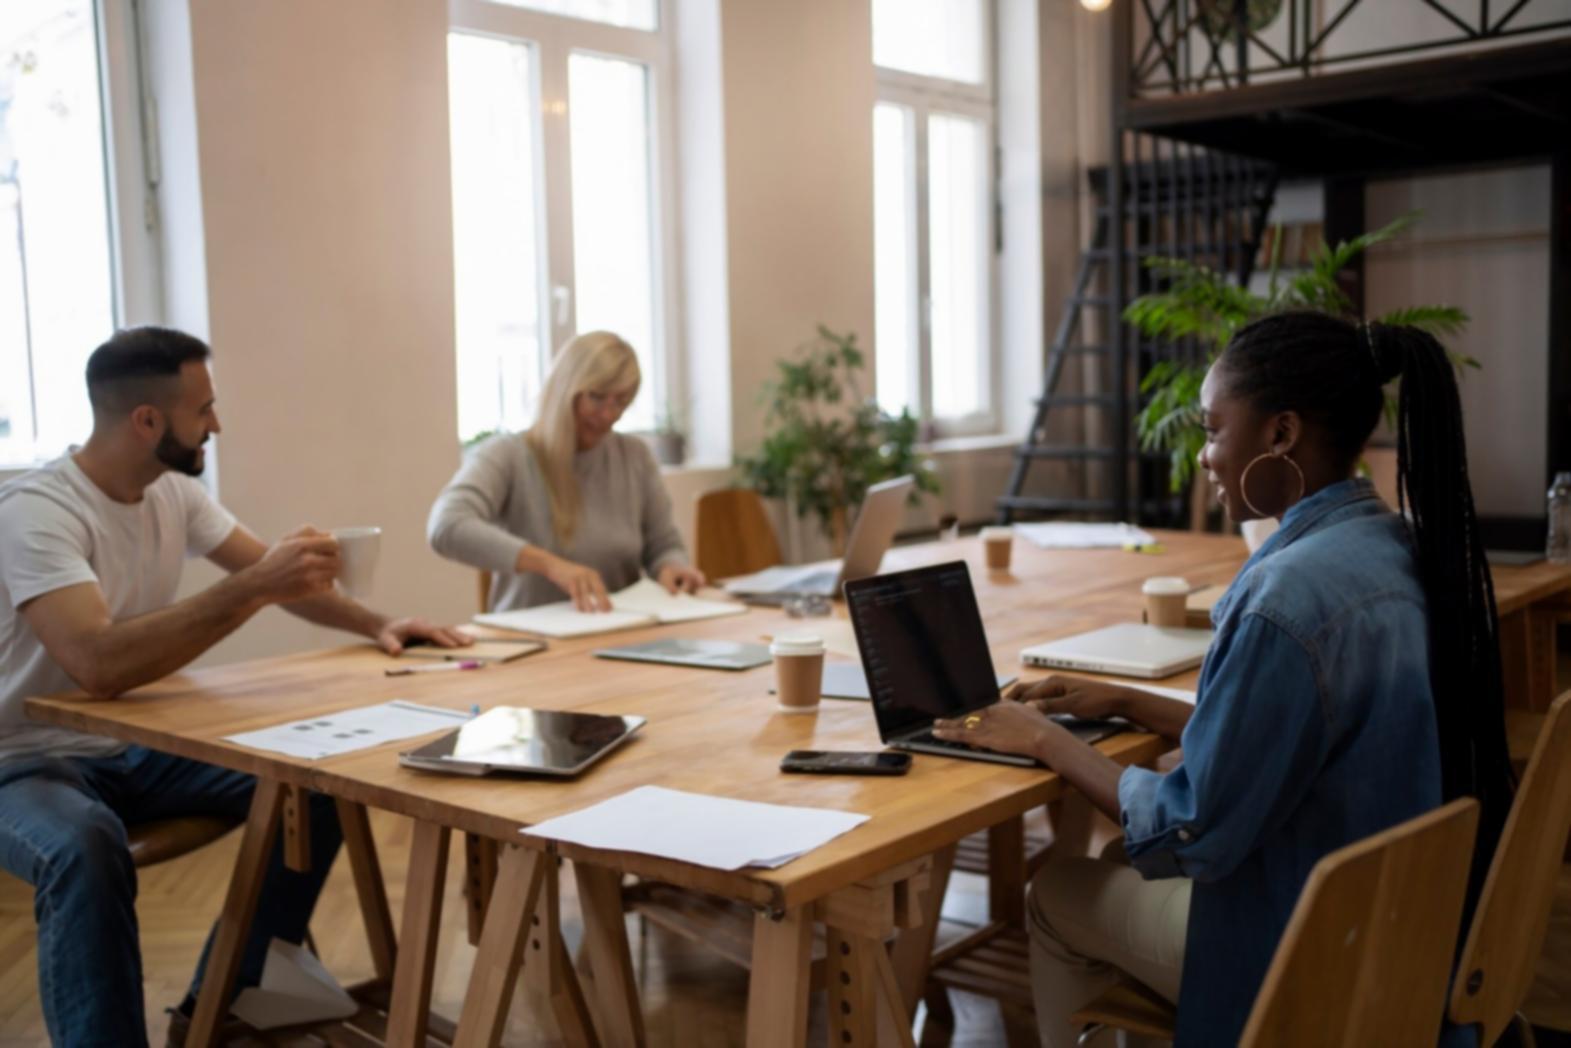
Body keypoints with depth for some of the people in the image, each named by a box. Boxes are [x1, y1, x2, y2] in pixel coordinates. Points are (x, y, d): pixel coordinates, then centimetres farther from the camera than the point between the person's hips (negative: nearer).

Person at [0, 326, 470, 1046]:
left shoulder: (174, 491, 0)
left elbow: (269, 570, 8)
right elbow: (98, 663, -39)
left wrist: (375, 625, -9)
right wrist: (254, 588, -41)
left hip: (136, 743, 7)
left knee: (314, 785, -8)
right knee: (86, 848, -39)